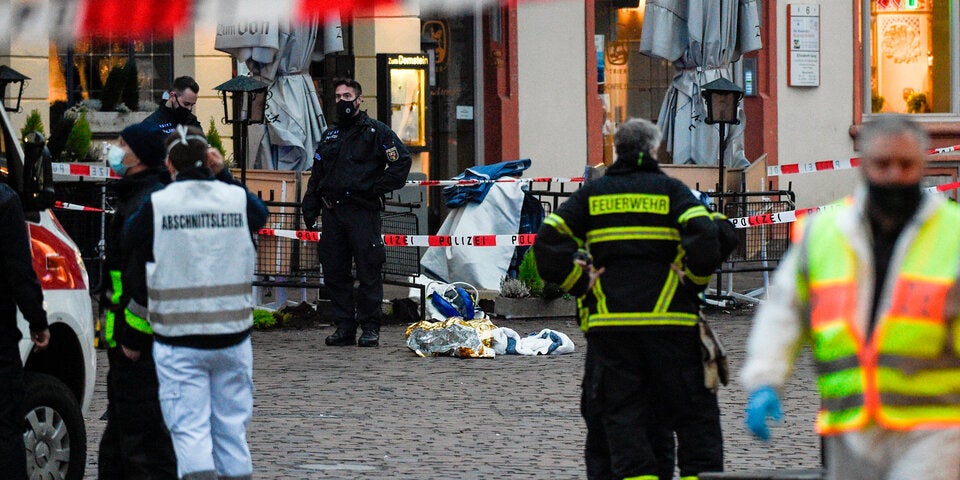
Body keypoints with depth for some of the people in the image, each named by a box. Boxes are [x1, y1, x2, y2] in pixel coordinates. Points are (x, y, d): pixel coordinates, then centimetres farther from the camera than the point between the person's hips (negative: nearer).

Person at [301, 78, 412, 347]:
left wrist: (377, 189, -8)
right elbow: (316, 176, 23)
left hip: (363, 211, -6)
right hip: (332, 212, 6)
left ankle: (370, 328, -2)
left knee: (368, 272, -6)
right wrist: (310, 209, 14)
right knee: (334, 272, 5)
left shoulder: (376, 131, 2)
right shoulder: (330, 136, 21)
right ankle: (344, 327, 10)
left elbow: (401, 161, -4)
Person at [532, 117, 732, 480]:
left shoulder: (591, 194, 10)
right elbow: (708, 236, -12)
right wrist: (692, 281, 1)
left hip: (608, 321, 2)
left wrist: (582, 283, 6)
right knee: (693, 411, 6)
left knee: (620, 413, 4)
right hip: (668, 318, -2)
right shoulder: (670, 190, 2)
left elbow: (549, 242, 1)